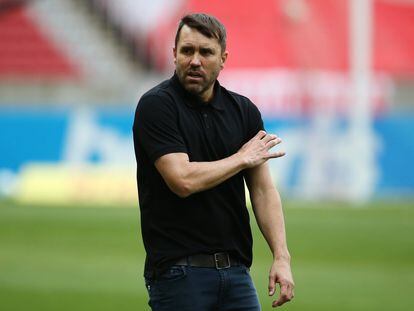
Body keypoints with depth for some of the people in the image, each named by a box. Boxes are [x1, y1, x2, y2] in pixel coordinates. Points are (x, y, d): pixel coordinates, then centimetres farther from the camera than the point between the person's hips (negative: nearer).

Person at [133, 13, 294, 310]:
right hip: (178, 271, -5)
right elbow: (183, 180, -20)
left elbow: (263, 189, 6)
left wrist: (281, 256, -6)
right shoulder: (156, 105, -9)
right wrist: (242, 158, -5)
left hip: (235, 268, 5)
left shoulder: (243, 111, 8)